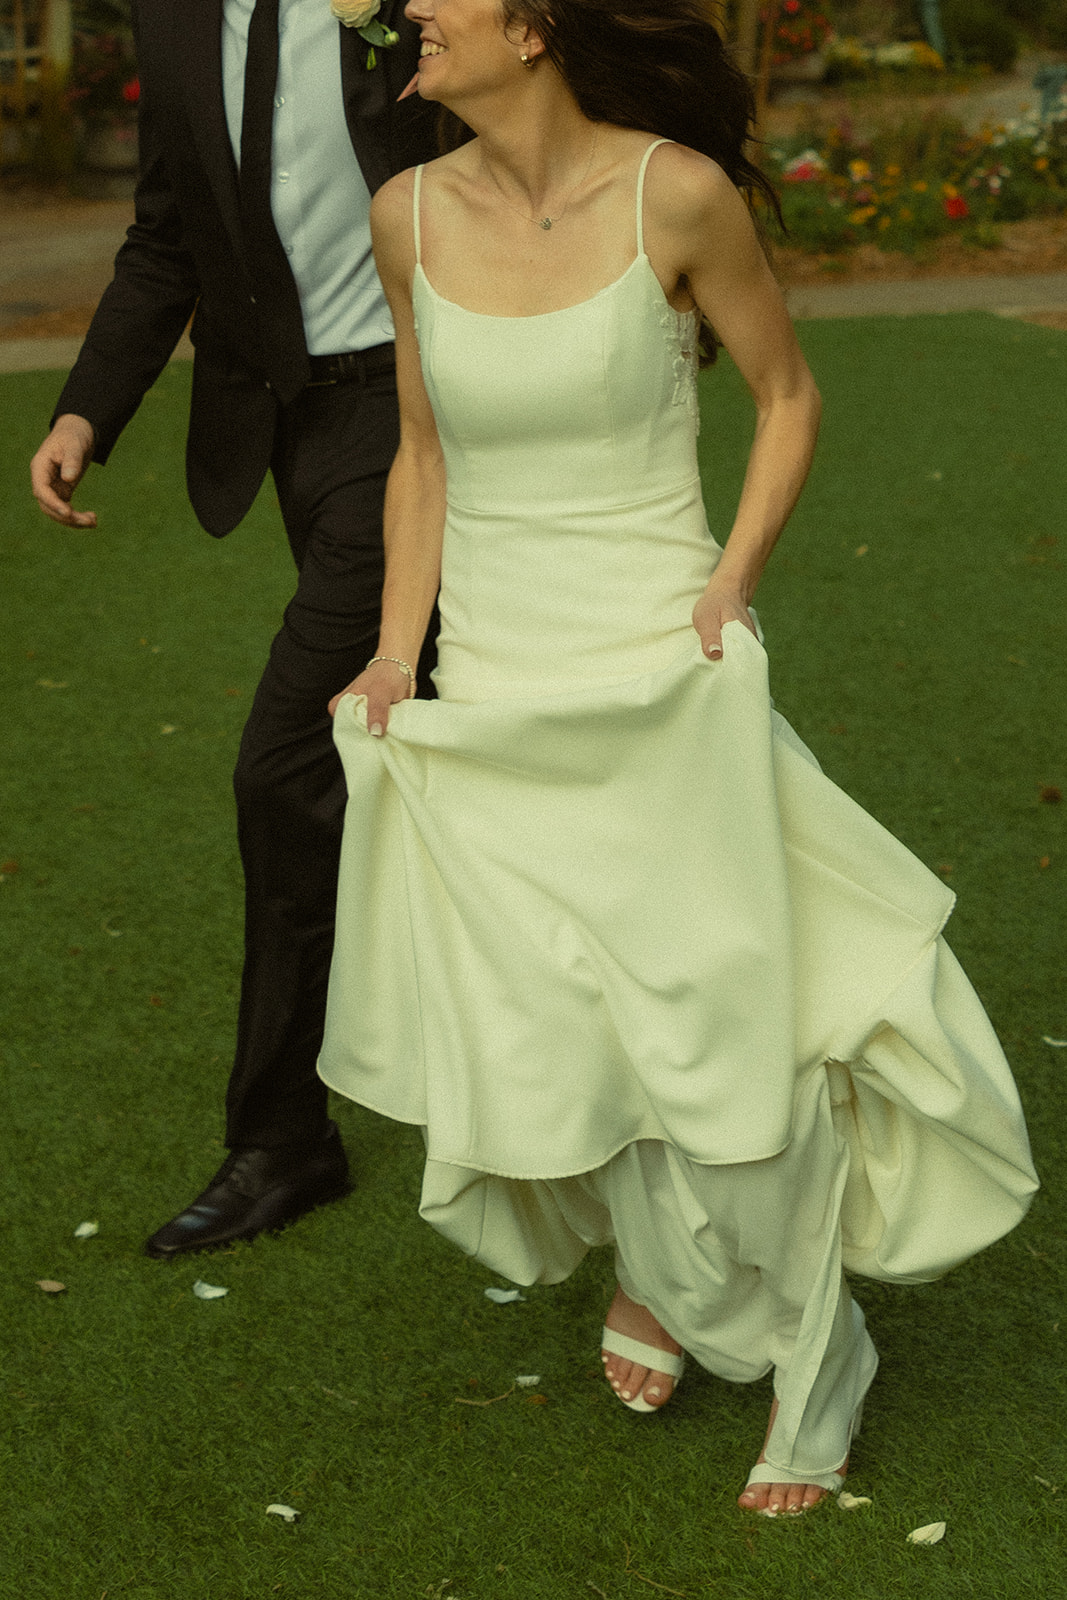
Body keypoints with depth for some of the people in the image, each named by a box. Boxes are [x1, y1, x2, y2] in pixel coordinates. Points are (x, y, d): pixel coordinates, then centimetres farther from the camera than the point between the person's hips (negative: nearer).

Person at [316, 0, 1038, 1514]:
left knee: (723, 1037, 2)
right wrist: (396, 652, 2)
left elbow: (789, 393, 2)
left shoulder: (678, 192, -12)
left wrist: (732, 582, -11)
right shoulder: (413, 216, -1)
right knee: (539, 1049, 6)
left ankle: (810, 1373, 27)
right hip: (491, 699, 4)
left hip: (658, 692, -3)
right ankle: (654, 1261, 41)